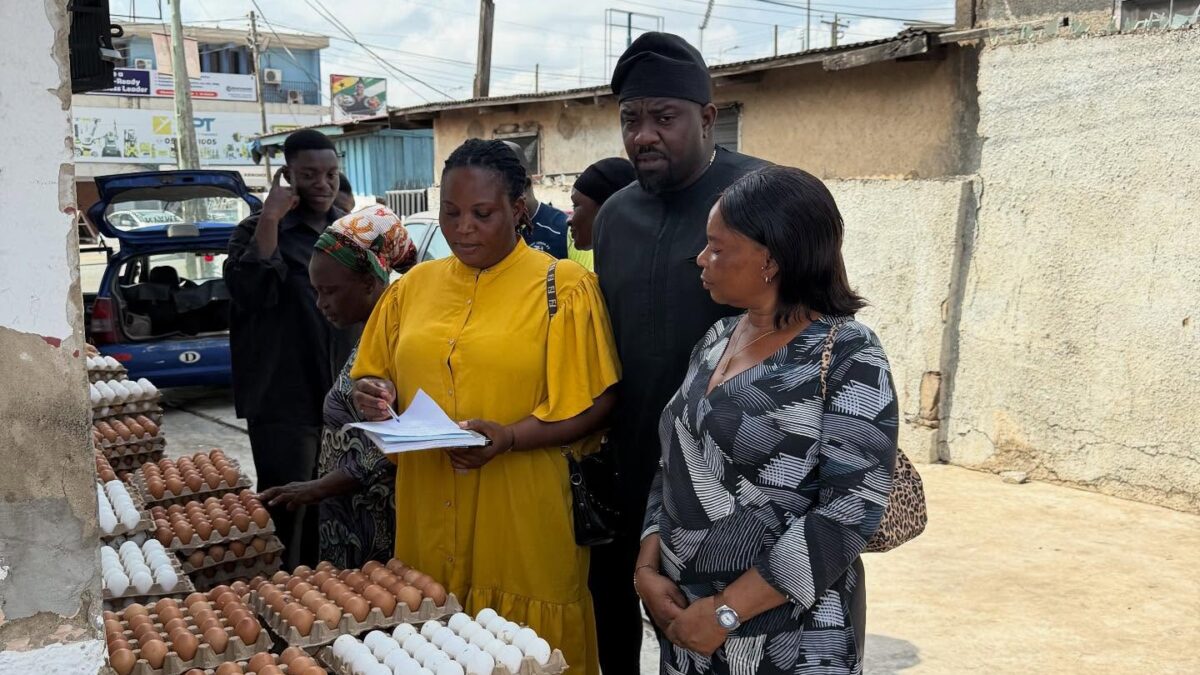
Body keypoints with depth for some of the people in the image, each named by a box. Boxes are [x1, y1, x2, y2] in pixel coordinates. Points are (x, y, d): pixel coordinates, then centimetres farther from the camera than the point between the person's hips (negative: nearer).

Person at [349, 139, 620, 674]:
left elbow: (594, 405, -8)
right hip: (427, 512, 4)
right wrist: (375, 395, -6)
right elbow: (377, 377, 18)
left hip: (523, 516, -4)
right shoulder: (414, 285, 9)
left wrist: (510, 438, -21)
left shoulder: (563, 287, -5)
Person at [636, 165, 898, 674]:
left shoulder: (848, 358, -15)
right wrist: (648, 567, -3)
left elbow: (849, 511, -20)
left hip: (785, 632, -6)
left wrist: (727, 611, -19)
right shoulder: (716, 340, 5)